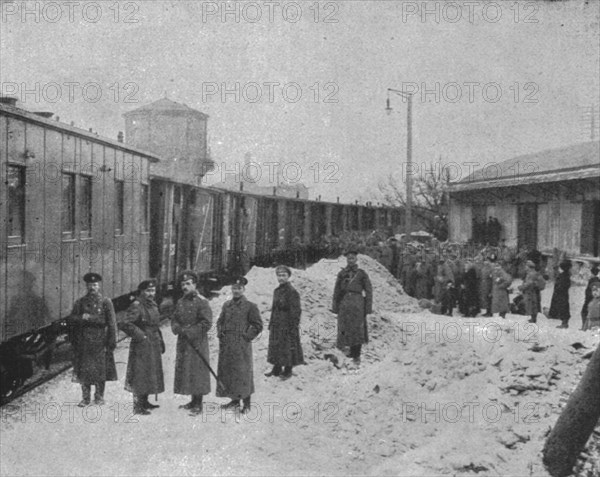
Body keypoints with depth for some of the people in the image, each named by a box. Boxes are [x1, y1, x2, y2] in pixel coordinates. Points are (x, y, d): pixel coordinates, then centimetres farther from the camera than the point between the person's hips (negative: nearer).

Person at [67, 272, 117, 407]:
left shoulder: (106, 302, 3)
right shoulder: (80, 302, 10)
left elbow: (111, 324, 0)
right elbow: (71, 319, 3)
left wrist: (111, 343, -6)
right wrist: (82, 318, -16)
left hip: (100, 342, -2)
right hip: (83, 343, 2)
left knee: (101, 370, 0)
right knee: (84, 370, 2)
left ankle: (99, 397, 12)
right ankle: (85, 397, 11)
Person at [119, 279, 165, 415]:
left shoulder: (153, 306, 13)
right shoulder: (136, 306, -15)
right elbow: (124, 324, -23)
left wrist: (160, 341, 17)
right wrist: (140, 335, -20)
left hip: (154, 346, 9)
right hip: (141, 346, -9)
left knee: (151, 373, 15)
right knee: (140, 375, -5)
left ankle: (144, 402, 27)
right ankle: (138, 406, 0)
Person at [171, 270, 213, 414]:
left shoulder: (202, 302, -10)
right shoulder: (180, 302, 12)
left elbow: (207, 323, -14)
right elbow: (174, 320, 14)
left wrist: (189, 331, -16)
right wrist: (178, 328, -8)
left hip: (197, 342, -7)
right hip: (182, 343, 7)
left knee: (197, 371, -4)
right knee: (183, 370, 11)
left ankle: (198, 404, 3)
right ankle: (193, 401, 22)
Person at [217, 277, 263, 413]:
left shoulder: (250, 306, -4)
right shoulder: (226, 305, 12)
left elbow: (258, 325, -4)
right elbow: (220, 321, 22)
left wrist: (247, 337, -9)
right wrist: (220, 334, 7)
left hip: (241, 346, -6)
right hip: (226, 345, 6)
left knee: (243, 372, -3)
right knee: (227, 371, 9)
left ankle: (246, 404, 6)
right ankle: (235, 400, 22)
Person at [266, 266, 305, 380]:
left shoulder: (292, 292, -14)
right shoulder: (276, 291, 10)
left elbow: (295, 311, -15)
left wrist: (293, 326, -17)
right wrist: (271, 324, 17)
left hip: (287, 325, -8)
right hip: (276, 325, 8)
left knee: (288, 348, 2)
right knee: (275, 347, 13)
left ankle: (288, 371, 14)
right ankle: (276, 369, 26)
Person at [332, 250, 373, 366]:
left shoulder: (361, 273, 4)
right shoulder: (342, 273, 9)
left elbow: (368, 291, 3)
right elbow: (336, 291, 11)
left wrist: (368, 307, -3)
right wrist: (335, 306, 7)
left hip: (357, 304, -2)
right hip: (344, 303, 2)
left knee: (357, 330, -3)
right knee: (344, 329, 0)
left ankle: (356, 356, 3)